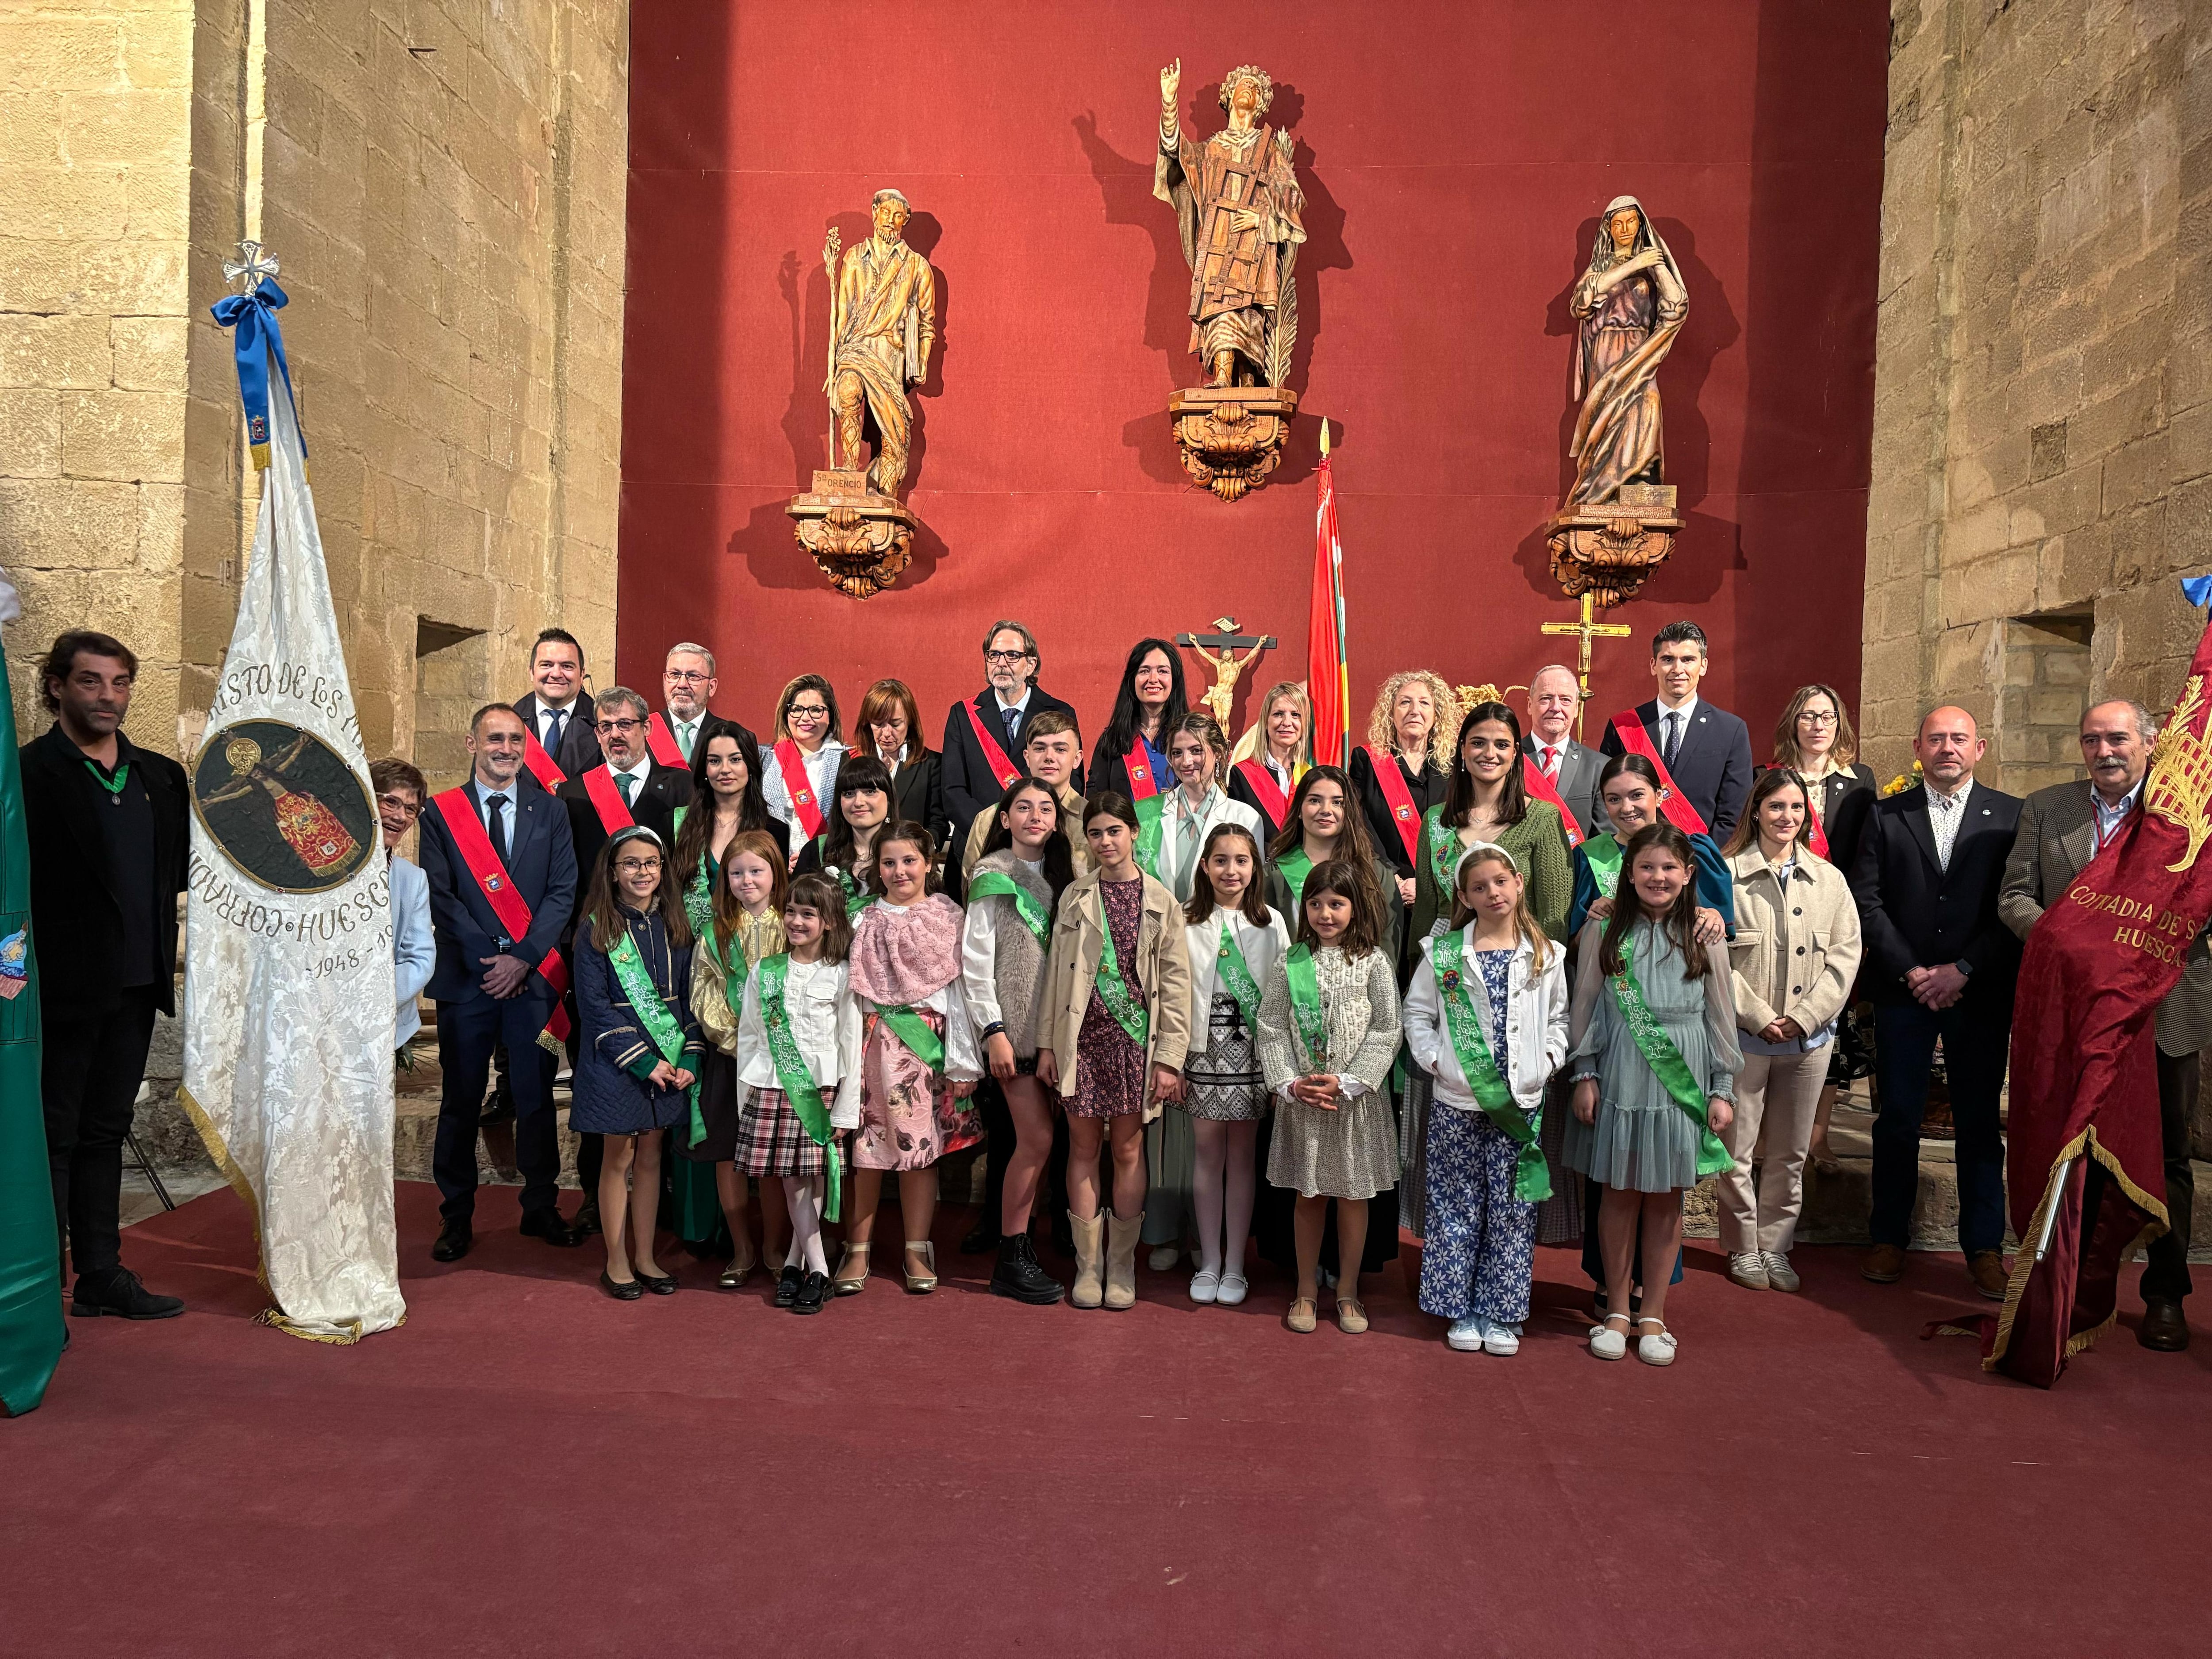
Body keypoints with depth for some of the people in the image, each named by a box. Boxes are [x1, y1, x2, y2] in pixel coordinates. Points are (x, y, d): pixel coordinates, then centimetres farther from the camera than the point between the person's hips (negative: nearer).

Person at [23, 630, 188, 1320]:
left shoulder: (161, 777, 10)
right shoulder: (29, 773, -9)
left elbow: (179, 868, 18)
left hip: (136, 985, 6)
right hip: (64, 989, -6)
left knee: (105, 1133, 15)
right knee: (52, 1137, 3)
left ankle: (102, 1275, 25)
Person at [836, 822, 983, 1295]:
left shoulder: (950, 918, 4)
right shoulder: (863, 922, 9)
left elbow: (962, 991, 1)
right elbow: (846, 991, 8)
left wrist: (963, 1061, -3)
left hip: (927, 1042, -1)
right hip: (872, 1042, 1)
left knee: (921, 1144, 4)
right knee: (864, 1146, 1)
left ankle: (917, 1251, 14)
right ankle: (857, 1251, 11)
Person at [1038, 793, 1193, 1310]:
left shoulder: (1162, 902, 1)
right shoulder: (1075, 897, 7)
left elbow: (1176, 984, -1)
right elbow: (1056, 972, 7)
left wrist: (1170, 1058, -6)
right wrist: (1047, 1044, 2)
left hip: (1134, 1037, -1)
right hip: (1082, 1036, 1)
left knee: (1128, 1150, 5)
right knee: (1084, 1148, 6)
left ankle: (1122, 1266, 18)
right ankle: (1088, 1265, 16)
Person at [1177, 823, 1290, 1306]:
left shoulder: (1271, 923, 4)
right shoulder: (1186, 922, 2)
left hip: (1252, 1047, 0)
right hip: (1204, 1045, 0)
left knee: (1243, 1151, 5)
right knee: (1207, 1150, 5)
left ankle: (1235, 1265, 15)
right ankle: (1209, 1261, 17)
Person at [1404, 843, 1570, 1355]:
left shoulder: (1546, 955, 5)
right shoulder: (1443, 953, 0)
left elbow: (1559, 1018, 13)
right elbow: (1417, 1014, 5)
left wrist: (1549, 1059, -1)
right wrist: (1435, 1060, -6)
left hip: (1522, 1102, 1)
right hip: (1457, 1104, -1)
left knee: (1512, 1212, 6)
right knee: (1456, 1210, 5)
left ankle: (1501, 1313, 17)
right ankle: (1461, 1311, 17)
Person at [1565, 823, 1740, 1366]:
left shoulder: (1704, 938, 3)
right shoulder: (1604, 931, 1)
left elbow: (1721, 1017, 6)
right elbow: (1585, 1008, 4)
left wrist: (1723, 1090, 3)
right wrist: (1584, 1075, 0)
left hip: (1681, 1082, 1)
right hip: (1619, 1078, 0)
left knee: (1666, 1197, 7)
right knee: (1620, 1193, 6)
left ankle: (1654, 1314, 20)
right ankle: (1618, 1310, 20)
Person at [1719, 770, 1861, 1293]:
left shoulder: (1829, 879, 7)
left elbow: (1846, 952, 4)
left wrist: (1805, 1016, -7)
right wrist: (1759, 1017, -11)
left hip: (1809, 1037, 4)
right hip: (1743, 1034, -3)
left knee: (1791, 1153, 12)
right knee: (1737, 1150, 2)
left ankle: (1775, 1247, 24)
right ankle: (1744, 1250, 17)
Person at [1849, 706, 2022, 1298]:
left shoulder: (2011, 816, 3)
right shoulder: (1885, 816, 6)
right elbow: (1867, 901, 1)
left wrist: (1963, 971, -10)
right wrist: (1910, 971, -8)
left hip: (1981, 994, -1)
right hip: (1903, 992, 1)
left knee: (1980, 1123, 6)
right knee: (1898, 1120, 6)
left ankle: (1984, 1245, 17)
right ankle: (1889, 1238, 17)